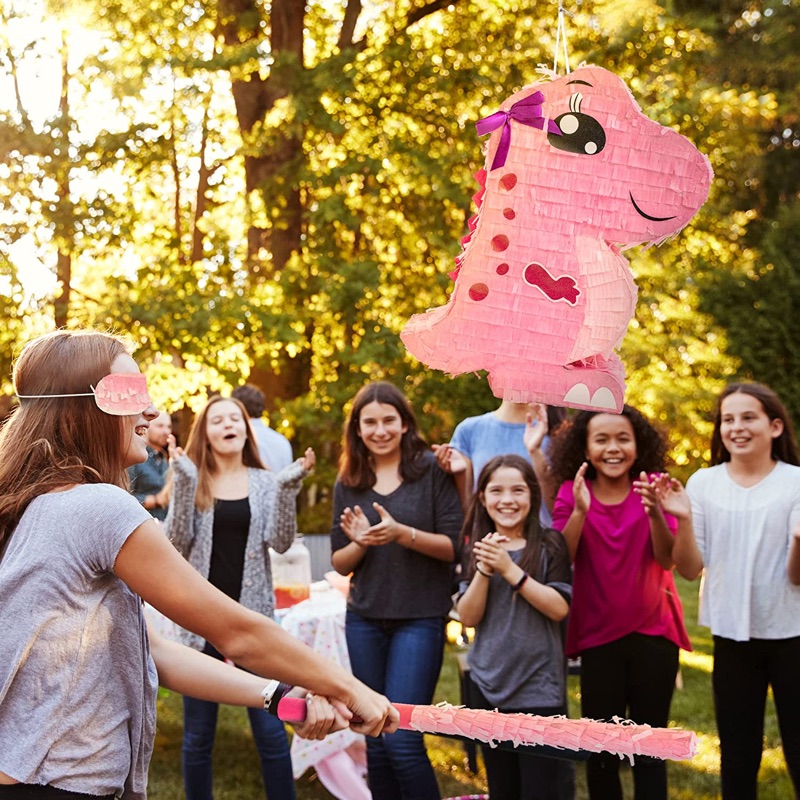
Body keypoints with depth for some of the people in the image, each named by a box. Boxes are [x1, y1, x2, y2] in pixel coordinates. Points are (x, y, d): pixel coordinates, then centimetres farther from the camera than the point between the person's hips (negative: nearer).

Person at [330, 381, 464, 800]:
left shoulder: (431, 470, -4)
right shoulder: (348, 484, 7)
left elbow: (454, 546, -7)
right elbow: (340, 563, 9)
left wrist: (403, 534, -22)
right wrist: (360, 542, -12)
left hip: (420, 619, -4)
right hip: (365, 620, 4)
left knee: (402, 740, -10)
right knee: (376, 744, 8)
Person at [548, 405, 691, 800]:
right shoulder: (572, 493, -4)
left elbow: (667, 559, -14)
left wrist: (654, 512, -31)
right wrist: (580, 511, -28)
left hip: (652, 633, 0)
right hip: (598, 637, 0)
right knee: (601, 750, 7)